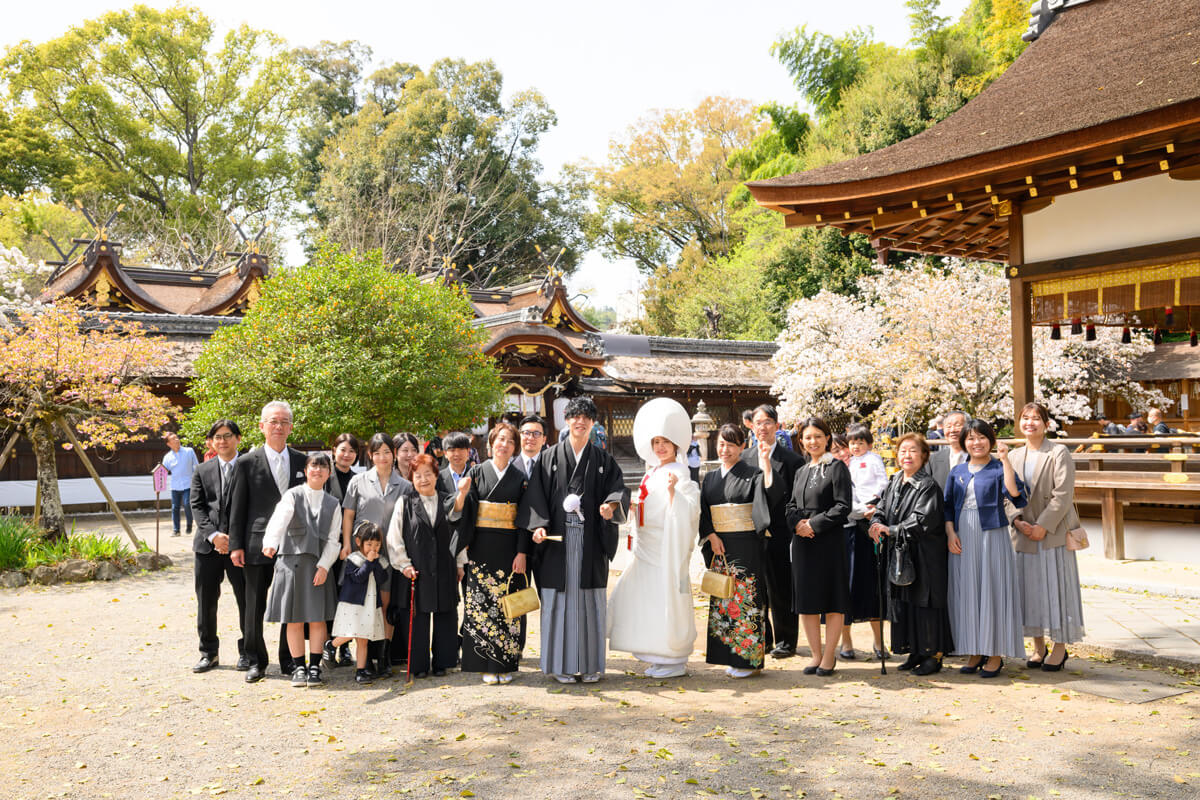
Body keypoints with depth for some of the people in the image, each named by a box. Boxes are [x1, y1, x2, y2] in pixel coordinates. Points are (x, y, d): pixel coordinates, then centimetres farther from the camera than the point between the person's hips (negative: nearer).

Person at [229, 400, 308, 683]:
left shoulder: (302, 461, 7)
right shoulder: (247, 463, 0)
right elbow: (237, 507, 0)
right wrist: (236, 545, -5)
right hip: (258, 545, -2)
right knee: (255, 607, 6)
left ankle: (290, 660, 21)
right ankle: (256, 661, 19)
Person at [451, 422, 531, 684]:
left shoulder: (520, 478, 6)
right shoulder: (477, 473, 5)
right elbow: (460, 513, 1)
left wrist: (522, 553, -6)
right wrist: (462, 494, -20)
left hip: (510, 549, 0)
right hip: (482, 548, 0)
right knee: (481, 602, -2)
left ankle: (505, 664, 10)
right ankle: (486, 665, 7)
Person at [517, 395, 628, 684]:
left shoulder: (603, 460, 11)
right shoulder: (550, 457, 8)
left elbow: (618, 488, 1)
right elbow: (536, 495, 1)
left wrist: (611, 504, -21)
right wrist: (538, 525, -13)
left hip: (590, 541, 1)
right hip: (557, 539, -1)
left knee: (590, 599, 3)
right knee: (560, 599, 1)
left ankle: (590, 663, 12)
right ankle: (561, 664, 10)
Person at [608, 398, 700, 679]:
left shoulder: (679, 473, -10)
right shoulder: (652, 472, 15)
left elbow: (687, 512, -21)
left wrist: (673, 490, -33)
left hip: (668, 547, -9)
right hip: (647, 548, 9)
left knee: (667, 601, -4)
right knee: (649, 601, 11)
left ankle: (675, 662, 6)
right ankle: (660, 659, 21)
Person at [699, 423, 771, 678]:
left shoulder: (752, 475, -2)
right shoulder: (711, 478, 13)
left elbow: (767, 497, -18)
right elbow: (704, 511, 10)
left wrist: (766, 465, -29)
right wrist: (712, 536, -4)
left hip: (745, 547, -5)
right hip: (718, 546, 5)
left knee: (745, 598, -5)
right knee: (722, 599, 7)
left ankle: (750, 659, 2)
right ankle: (730, 657, 15)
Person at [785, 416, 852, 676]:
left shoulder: (837, 467, -3)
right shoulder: (801, 472, 16)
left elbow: (843, 506, -10)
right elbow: (791, 506, 15)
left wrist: (814, 524, -15)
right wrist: (798, 523, -6)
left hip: (829, 541, -6)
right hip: (802, 543, 6)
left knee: (832, 599, -1)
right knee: (806, 600, 7)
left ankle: (829, 655, 9)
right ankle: (816, 654, 17)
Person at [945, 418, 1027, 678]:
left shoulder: (998, 468, 0)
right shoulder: (957, 472, 12)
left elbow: (1014, 492, -19)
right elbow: (948, 506, 12)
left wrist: (1005, 459, -22)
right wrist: (950, 533, -2)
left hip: (991, 536, -4)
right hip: (962, 539, 4)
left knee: (992, 590, -2)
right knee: (966, 592, 6)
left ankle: (996, 654, 6)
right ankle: (975, 652, 16)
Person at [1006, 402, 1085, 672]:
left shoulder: (1059, 453, -4)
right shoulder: (1013, 456, 11)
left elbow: (1063, 495, -12)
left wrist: (1043, 525, -16)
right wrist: (1017, 522, -7)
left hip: (1053, 532, -4)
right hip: (1023, 534, 5)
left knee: (1055, 586, -1)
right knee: (1030, 588, 7)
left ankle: (1060, 647, 11)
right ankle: (1038, 646, 18)